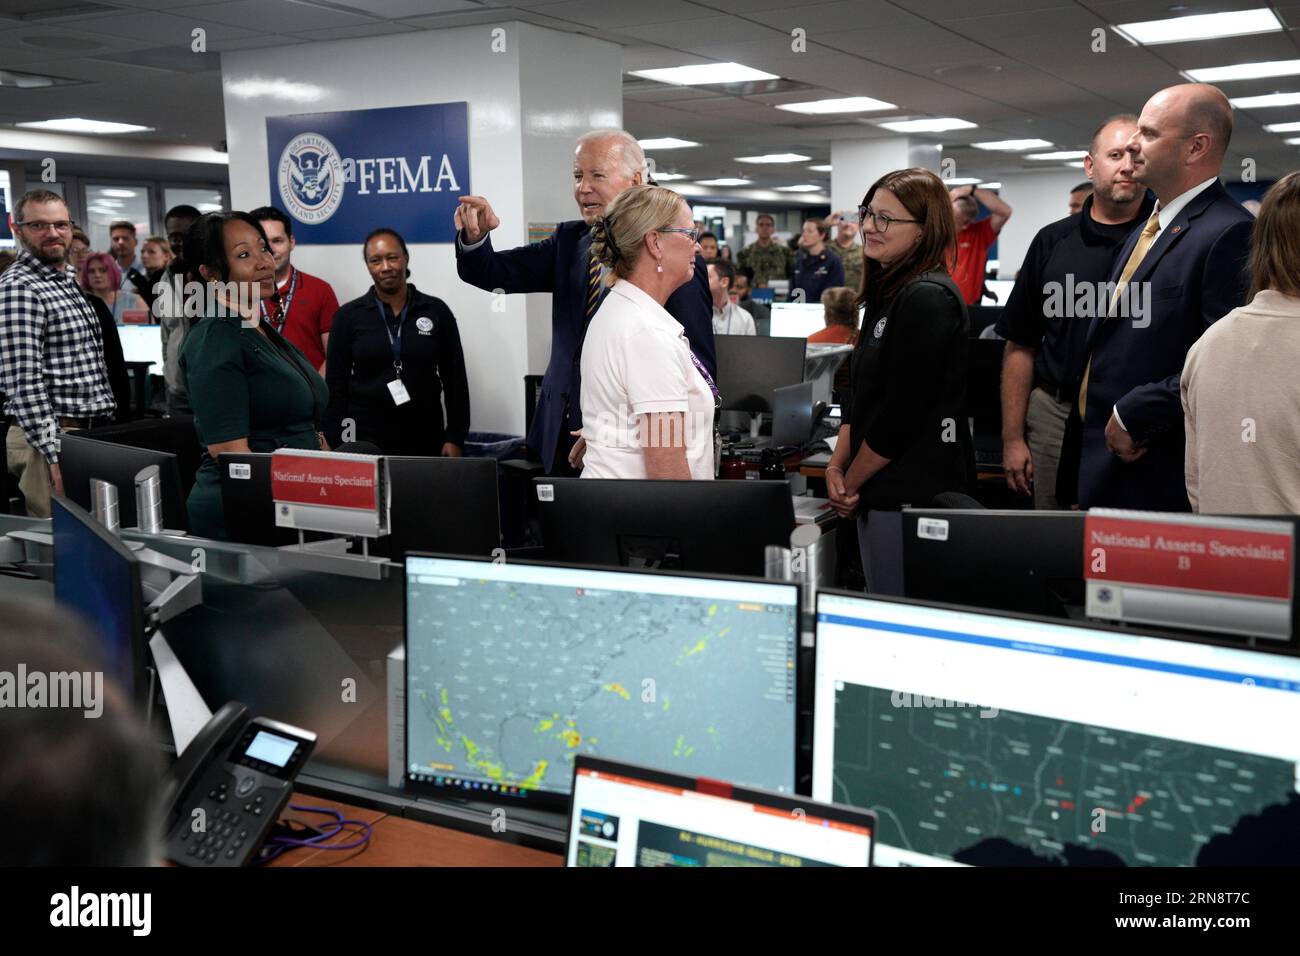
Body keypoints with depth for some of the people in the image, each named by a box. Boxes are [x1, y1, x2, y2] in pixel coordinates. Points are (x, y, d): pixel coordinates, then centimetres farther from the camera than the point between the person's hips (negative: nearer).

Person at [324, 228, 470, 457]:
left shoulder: (437, 311, 3)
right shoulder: (348, 316, 2)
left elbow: (455, 381, 4)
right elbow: (335, 387, 3)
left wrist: (455, 439, -2)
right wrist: (335, 445, -4)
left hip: (425, 438, 1)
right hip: (365, 439, 0)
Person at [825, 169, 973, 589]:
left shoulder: (928, 299, -16)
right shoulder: (888, 294, 14)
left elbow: (901, 413, -19)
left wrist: (851, 482, -9)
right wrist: (837, 466, 3)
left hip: (916, 493, -9)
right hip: (884, 493, 9)